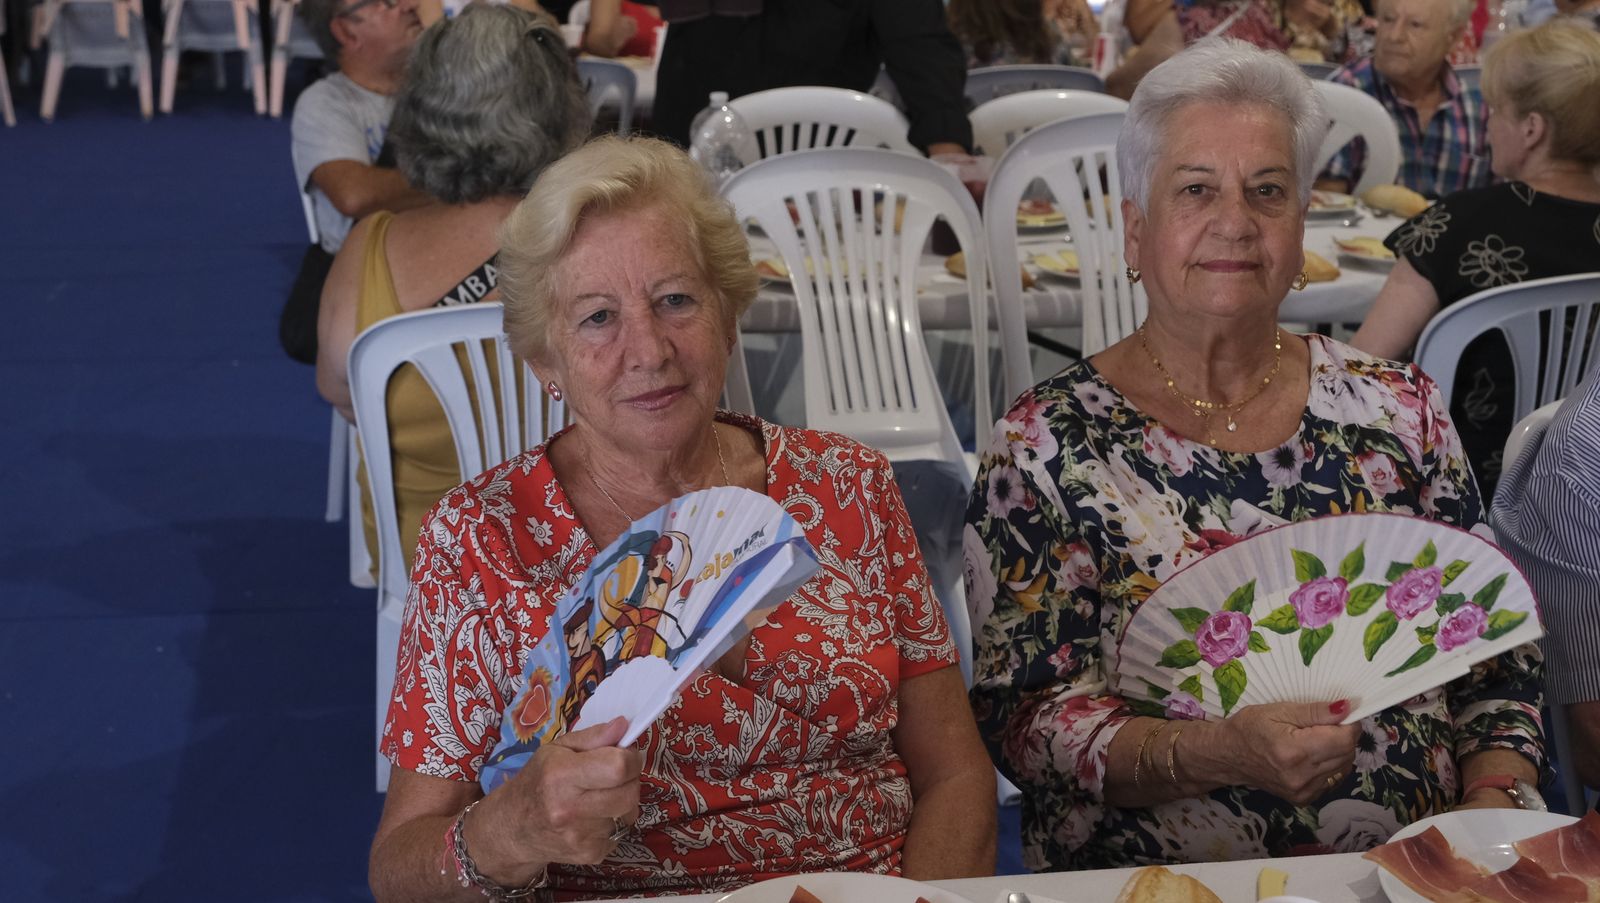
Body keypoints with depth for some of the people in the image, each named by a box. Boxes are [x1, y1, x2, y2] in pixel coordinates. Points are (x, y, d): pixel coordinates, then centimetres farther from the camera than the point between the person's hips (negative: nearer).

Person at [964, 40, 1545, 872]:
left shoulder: (1398, 411, 8)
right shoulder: (1048, 444, -3)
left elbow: (1496, 659, 13)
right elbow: (1019, 717, -7)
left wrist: (1494, 800, -5)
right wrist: (1214, 754, -21)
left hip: (1414, 870, 3)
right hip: (1154, 887, -3)